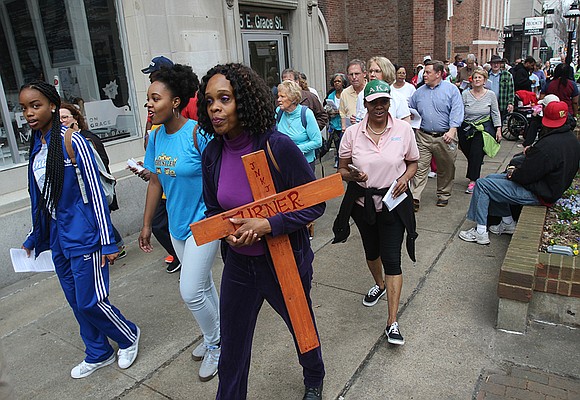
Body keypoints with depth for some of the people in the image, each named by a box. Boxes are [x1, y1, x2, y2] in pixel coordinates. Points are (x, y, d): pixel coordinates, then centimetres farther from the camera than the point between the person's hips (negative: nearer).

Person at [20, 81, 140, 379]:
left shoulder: (72, 141, -13)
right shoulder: (35, 145, 8)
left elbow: (95, 191, -15)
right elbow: (38, 197, 16)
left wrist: (107, 241, -17)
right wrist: (35, 237, 21)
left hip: (82, 234, -7)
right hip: (57, 237, 8)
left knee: (91, 301, -2)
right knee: (75, 301, 15)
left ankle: (129, 337, 26)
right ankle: (98, 354, 34)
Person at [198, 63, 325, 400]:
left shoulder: (279, 148, -22)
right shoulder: (212, 153, -7)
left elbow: (315, 204, -16)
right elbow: (213, 209, 6)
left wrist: (267, 224, -27)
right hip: (238, 263, 3)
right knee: (232, 346, 16)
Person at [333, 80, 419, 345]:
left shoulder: (403, 129, -6)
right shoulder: (352, 133, -6)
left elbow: (412, 163, 7)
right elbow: (341, 169, 1)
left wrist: (405, 178, -14)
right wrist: (352, 175, -22)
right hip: (362, 202, 2)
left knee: (392, 258, -5)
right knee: (371, 251, 22)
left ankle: (392, 322, 3)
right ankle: (380, 284, 54)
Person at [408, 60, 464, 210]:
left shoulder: (451, 89, 0)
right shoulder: (420, 92, 11)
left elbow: (456, 112, -9)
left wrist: (452, 130, -20)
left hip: (445, 137, -2)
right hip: (423, 136, 2)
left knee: (446, 169, 11)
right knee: (420, 168, -6)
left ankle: (443, 195, 28)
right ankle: (414, 197, -8)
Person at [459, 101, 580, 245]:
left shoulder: (547, 146, -30)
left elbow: (525, 176, -25)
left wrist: (512, 172, -5)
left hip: (538, 194, -10)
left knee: (482, 184, -9)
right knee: (491, 179, 17)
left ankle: (480, 232, -2)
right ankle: (508, 223, 23)